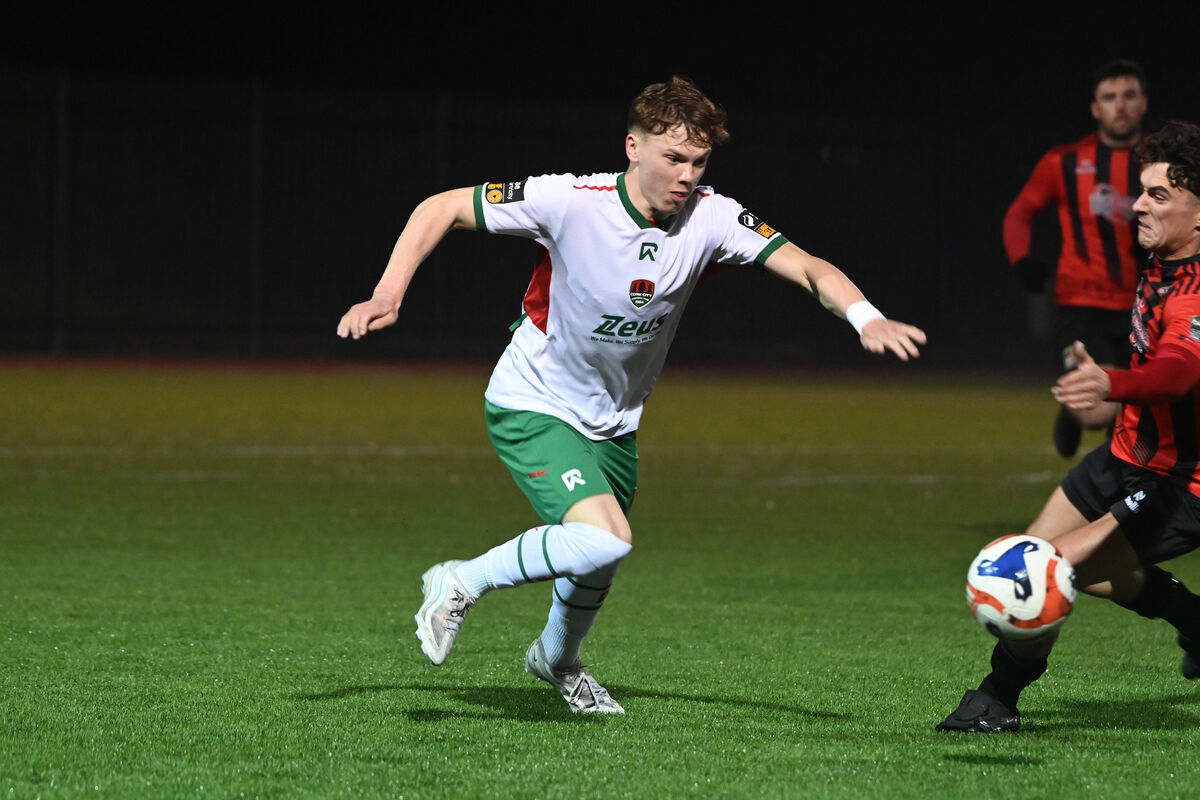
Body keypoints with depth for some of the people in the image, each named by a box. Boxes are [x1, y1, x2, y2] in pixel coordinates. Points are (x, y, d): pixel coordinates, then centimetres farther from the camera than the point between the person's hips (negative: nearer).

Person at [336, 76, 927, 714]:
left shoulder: (710, 218, -15)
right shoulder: (571, 202, -26)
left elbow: (807, 267, -19)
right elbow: (442, 208, -18)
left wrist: (866, 316, -39)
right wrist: (388, 295, -28)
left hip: (612, 418, 6)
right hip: (532, 405, -6)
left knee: (599, 565, 20)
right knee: (605, 539, -27)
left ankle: (556, 660, 52)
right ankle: (460, 585, -6)